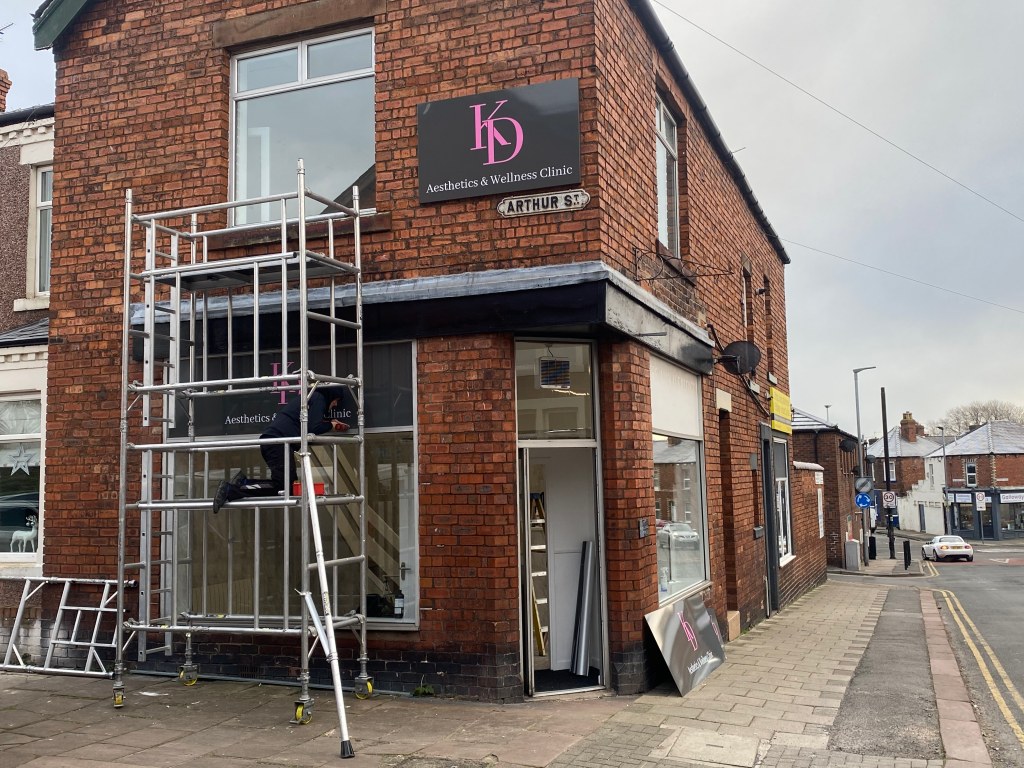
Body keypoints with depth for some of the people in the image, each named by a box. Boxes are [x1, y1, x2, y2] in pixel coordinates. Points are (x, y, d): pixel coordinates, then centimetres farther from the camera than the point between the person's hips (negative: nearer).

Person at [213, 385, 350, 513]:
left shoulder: (310, 396, 31)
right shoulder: (318, 398, 1)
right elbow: (314, 427, -9)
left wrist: (329, 422, 27)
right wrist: (330, 426, 8)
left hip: (268, 441, 10)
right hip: (280, 442, -10)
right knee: (284, 486, -13)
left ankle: (244, 482, 1)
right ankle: (231, 490, -19)